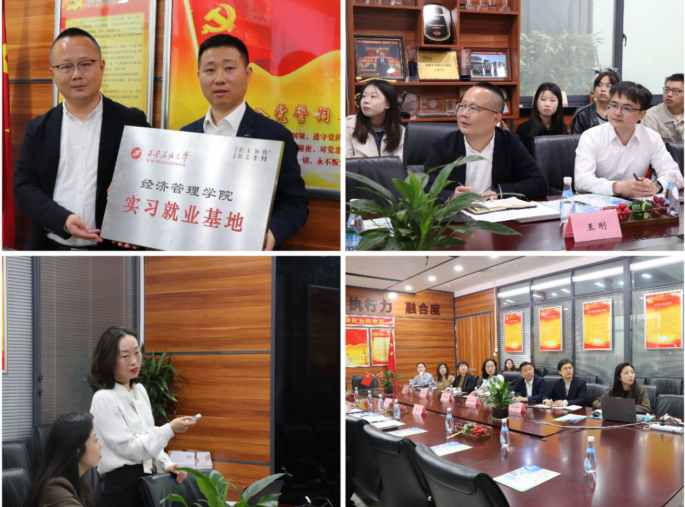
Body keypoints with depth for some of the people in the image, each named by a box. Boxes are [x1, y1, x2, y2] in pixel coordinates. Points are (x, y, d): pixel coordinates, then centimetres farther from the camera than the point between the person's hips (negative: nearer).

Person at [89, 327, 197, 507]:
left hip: (145, 479, 7)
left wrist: (166, 464, 3)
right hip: (120, 485, -7)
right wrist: (170, 430, -17)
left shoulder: (140, 390, 10)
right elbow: (128, 448, -16)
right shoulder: (104, 399, -14)